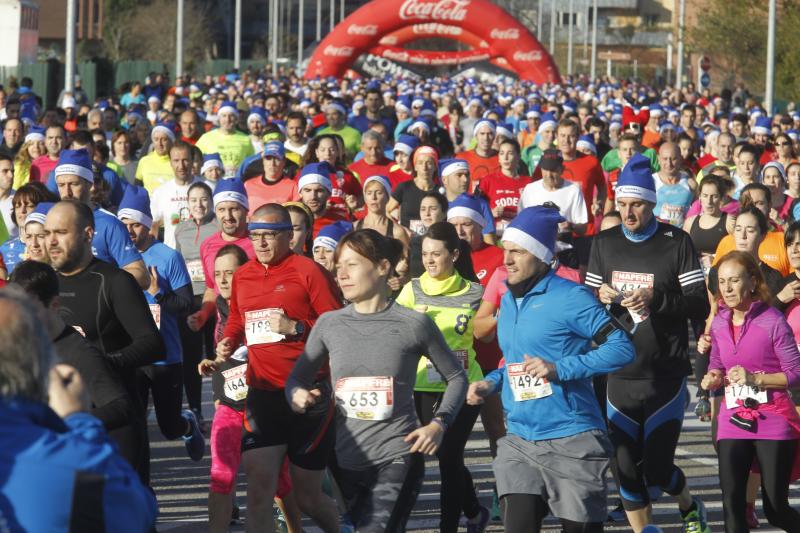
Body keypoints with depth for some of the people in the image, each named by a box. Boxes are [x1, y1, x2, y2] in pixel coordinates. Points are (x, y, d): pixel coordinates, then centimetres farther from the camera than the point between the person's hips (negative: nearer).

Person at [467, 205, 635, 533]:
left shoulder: (570, 297, -10)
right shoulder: (509, 301, 13)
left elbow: (622, 348, -16)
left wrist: (558, 369, -22)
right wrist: (491, 382, 7)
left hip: (571, 440, -6)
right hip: (520, 441, 6)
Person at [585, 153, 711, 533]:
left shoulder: (676, 242, -4)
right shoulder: (605, 244, 8)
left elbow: (700, 305, -9)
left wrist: (655, 299, -23)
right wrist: (601, 297, -10)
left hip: (666, 376, -3)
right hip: (620, 375, 3)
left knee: (657, 470, -3)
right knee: (626, 469, 1)